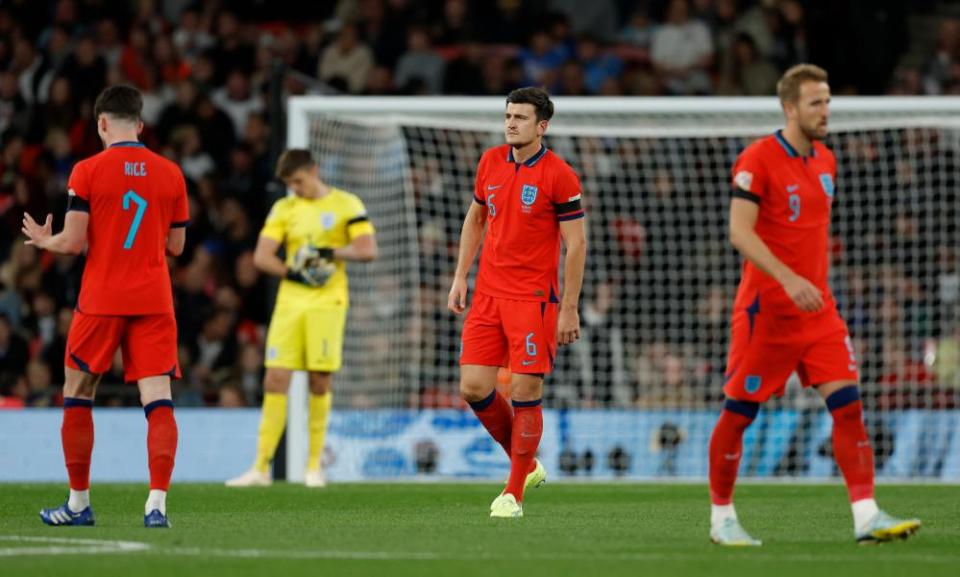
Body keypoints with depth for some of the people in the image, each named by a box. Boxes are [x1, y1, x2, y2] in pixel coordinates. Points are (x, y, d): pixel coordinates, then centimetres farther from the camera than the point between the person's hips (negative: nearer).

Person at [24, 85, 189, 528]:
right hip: (154, 300, 2)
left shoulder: (88, 171, -5)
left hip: (102, 300, -2)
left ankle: (78, 503, 17)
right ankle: (157, 503, -18)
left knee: (77, 395, 13)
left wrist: (44, 241, 13)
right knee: (157, 399, -4)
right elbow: (176, 246, 12)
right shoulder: (170, 174, 5)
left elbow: (74, 242, -8)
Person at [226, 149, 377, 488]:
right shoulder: (284, 209, 11)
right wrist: (293, 273, -12)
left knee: (320, 381, -2)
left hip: (327, 303, -3)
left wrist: (330, 253, -16)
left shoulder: (347, 205, 2)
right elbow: (261, 256, 3)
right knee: (275, 380, -5)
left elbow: (368, 250, -5)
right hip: (290, 303, 3)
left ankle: (314, 465, 9)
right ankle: (261, 467, -4)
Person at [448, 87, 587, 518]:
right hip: (488, 293, 6)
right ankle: (526, 466, 19)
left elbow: (576, 244, -8)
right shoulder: (490, 163, 8)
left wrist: (569, 309, -11)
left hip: (534, 298, -6)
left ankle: (514, 494, 3)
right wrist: (461, 276, 12)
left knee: (525, 392, -7)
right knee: (473, 387, -1)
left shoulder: (559, 175, -9)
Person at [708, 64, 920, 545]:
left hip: (817, 307, 6)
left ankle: (866, 516, -10)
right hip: (766, 307, -6)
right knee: (739, 412, 2)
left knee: (847, 403, -6)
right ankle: (722, 518, 16)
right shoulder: (758, 160, -12)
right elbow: (739, 231, -20)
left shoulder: (825, 161, 11)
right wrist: (788, 278, -30)